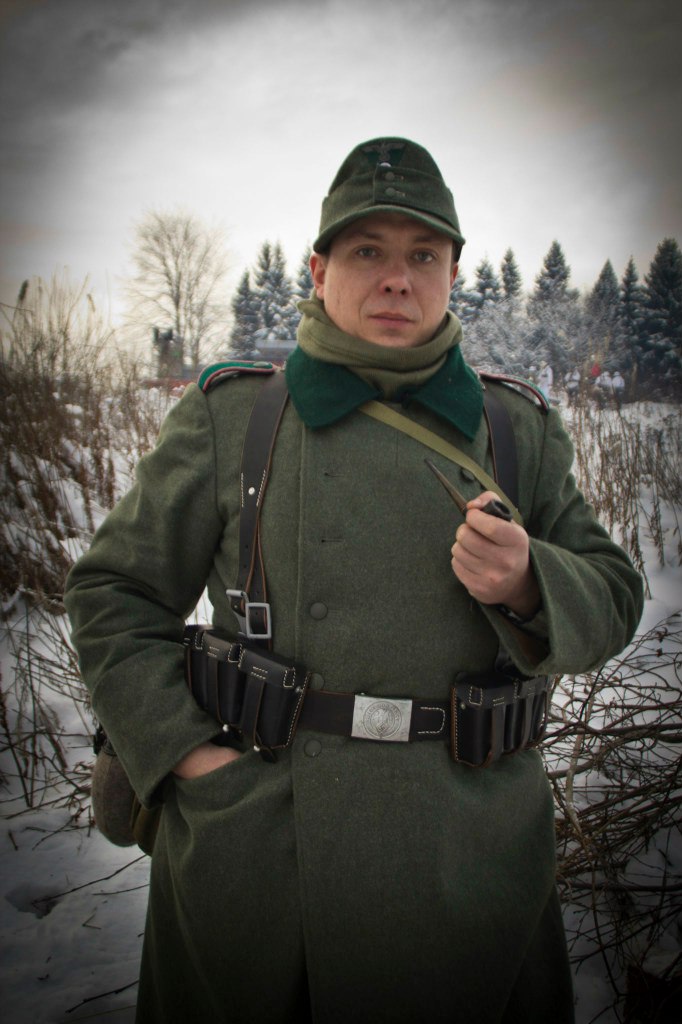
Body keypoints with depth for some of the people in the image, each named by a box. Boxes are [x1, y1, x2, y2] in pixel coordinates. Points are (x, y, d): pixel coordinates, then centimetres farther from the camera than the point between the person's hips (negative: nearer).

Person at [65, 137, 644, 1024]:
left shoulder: (520, 430, 6)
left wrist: (527, 585, -15)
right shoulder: (227, 416, -1)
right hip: (254, 840, -1)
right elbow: (115, 593, 1)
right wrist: (185, 750, -9)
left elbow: (613, 600, 7)